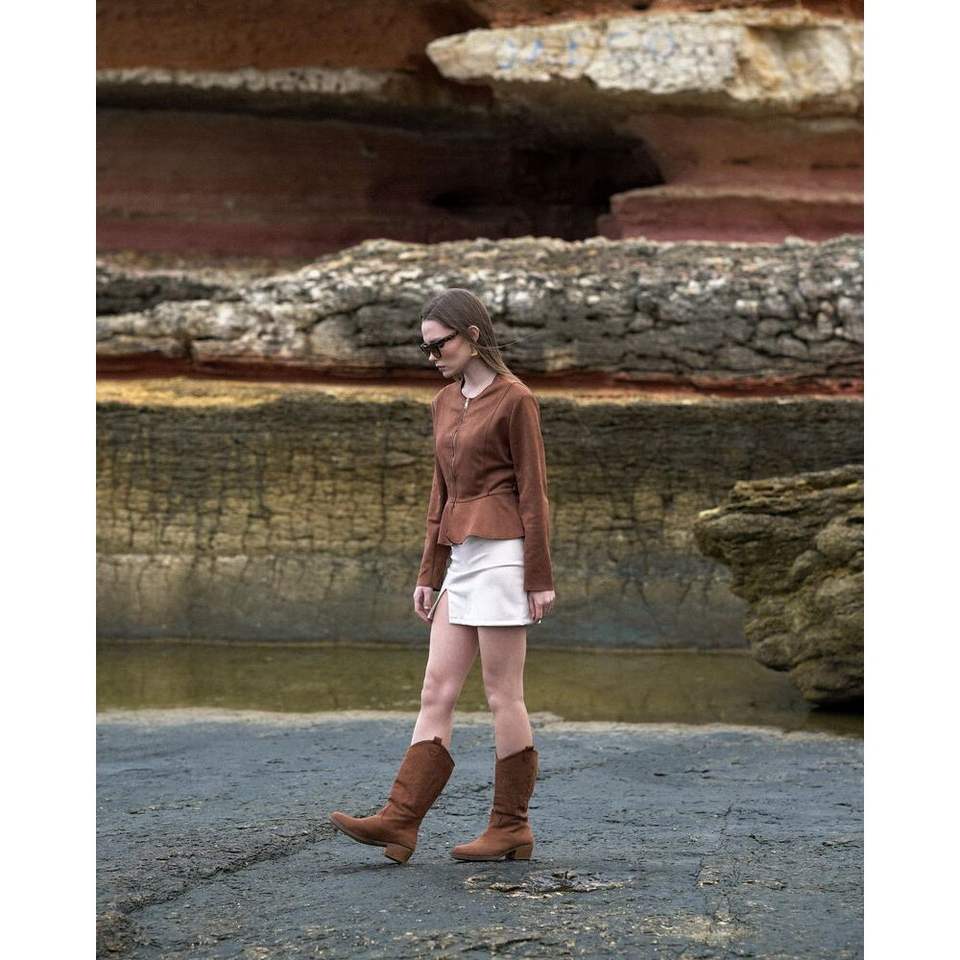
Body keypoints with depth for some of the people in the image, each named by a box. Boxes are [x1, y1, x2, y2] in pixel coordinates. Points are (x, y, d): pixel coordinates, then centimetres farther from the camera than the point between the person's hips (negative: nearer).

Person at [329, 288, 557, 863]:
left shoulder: (514, 399, -8)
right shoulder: (445, 403, 15)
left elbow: (534, 491, -9)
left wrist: (541, 579, -11)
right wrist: (429, 574, 17)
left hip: (502, 554, -8)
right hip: (461, 558, 8)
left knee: (503, 696, -2)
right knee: (437, 693, 2)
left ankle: (512, 827, 6)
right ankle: (400, 821, -2)